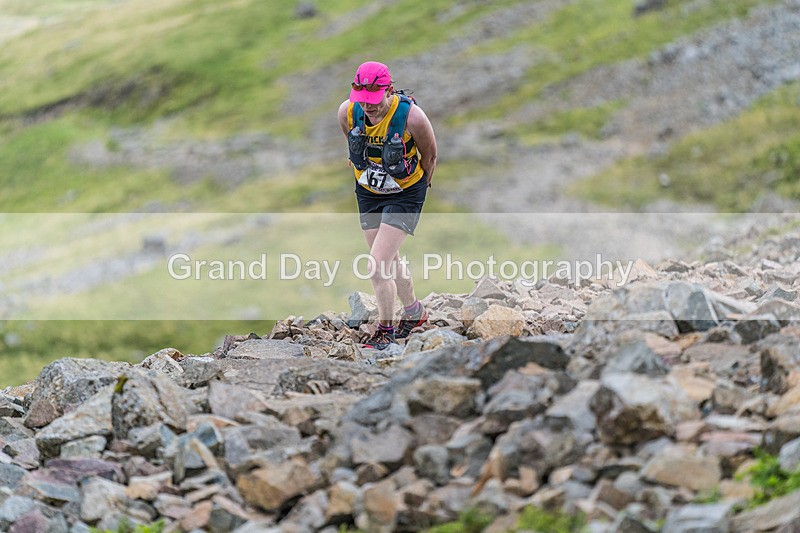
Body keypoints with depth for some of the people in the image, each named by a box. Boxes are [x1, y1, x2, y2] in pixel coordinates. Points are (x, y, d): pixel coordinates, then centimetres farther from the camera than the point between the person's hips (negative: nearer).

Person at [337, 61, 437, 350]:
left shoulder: (411, 116, -29)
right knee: (390, 260, 18)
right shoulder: (347, 112, -17)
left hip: (405, 194, -5)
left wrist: (419, 187, 5)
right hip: (368, 194, 5)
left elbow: (430, 155, -9)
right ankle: (414, 311, 44)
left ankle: (385, 329, 4)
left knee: (378, 264, -14)